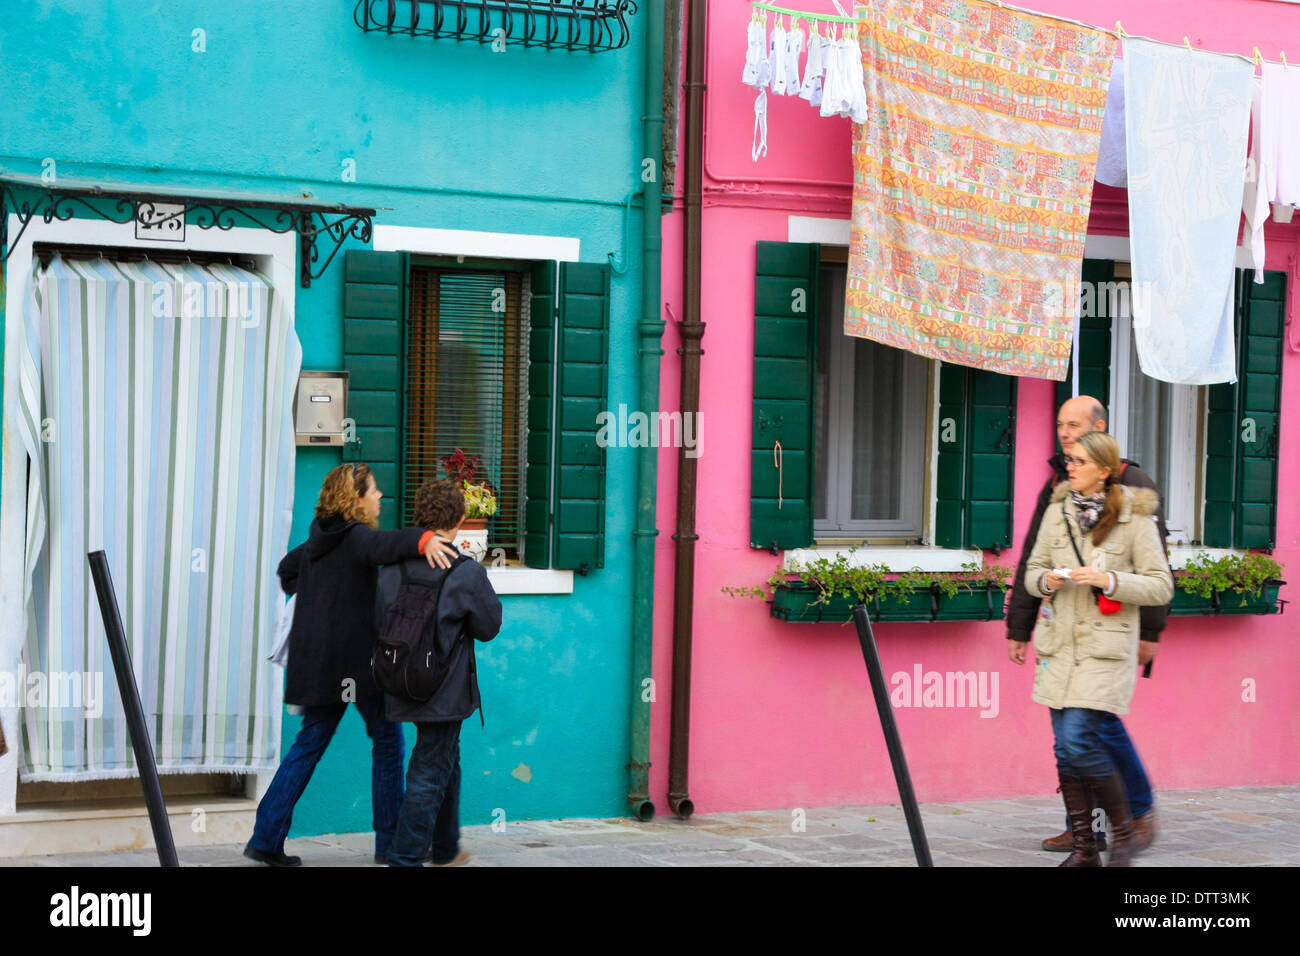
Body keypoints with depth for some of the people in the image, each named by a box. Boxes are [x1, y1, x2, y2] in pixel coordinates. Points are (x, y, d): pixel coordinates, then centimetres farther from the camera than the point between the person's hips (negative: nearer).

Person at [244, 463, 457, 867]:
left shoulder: (318, 539, 12)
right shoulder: (355, 536, -14)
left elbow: (287, 569, 31)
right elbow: (382, 545, -39)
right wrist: (422, 539, -54)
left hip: (318, 663, 8)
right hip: (357, 661, -8)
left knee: (310, 744, 12)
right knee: (387, 741, 8)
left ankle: (266, 837, 6)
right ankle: (390, 840, 13)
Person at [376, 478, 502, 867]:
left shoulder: (393, 568, -2)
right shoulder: (467, 573, -15)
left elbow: (379, 621, 3)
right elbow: (489, 627, -4)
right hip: (445, 690, -6)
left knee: (447, 763, 24)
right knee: (429, 775, 0)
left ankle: (446, 852, 37)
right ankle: (405, 859, -2)